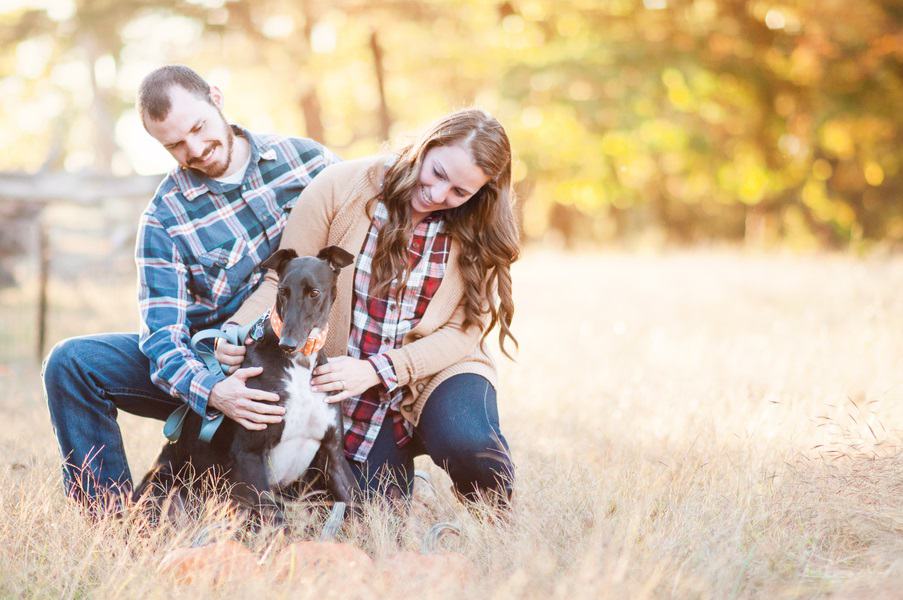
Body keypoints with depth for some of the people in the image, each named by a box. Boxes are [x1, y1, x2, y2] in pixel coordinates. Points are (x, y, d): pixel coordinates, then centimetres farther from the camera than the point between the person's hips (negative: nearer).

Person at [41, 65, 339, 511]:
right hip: (215, 365, 1)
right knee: (71, 362, -19)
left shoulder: (305, 158, -1)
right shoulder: (165, 219, -5)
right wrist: (213, 392, -33)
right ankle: (110, 518, -9)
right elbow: (163, 336, -12)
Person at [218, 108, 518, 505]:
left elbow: (463, 332, -11)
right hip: (344, 389, 1)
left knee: (466, 441, -33)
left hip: (435, 373, -1)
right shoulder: (341, 187, -11)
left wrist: (375, 370, -25)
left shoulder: (480, 233, -7)